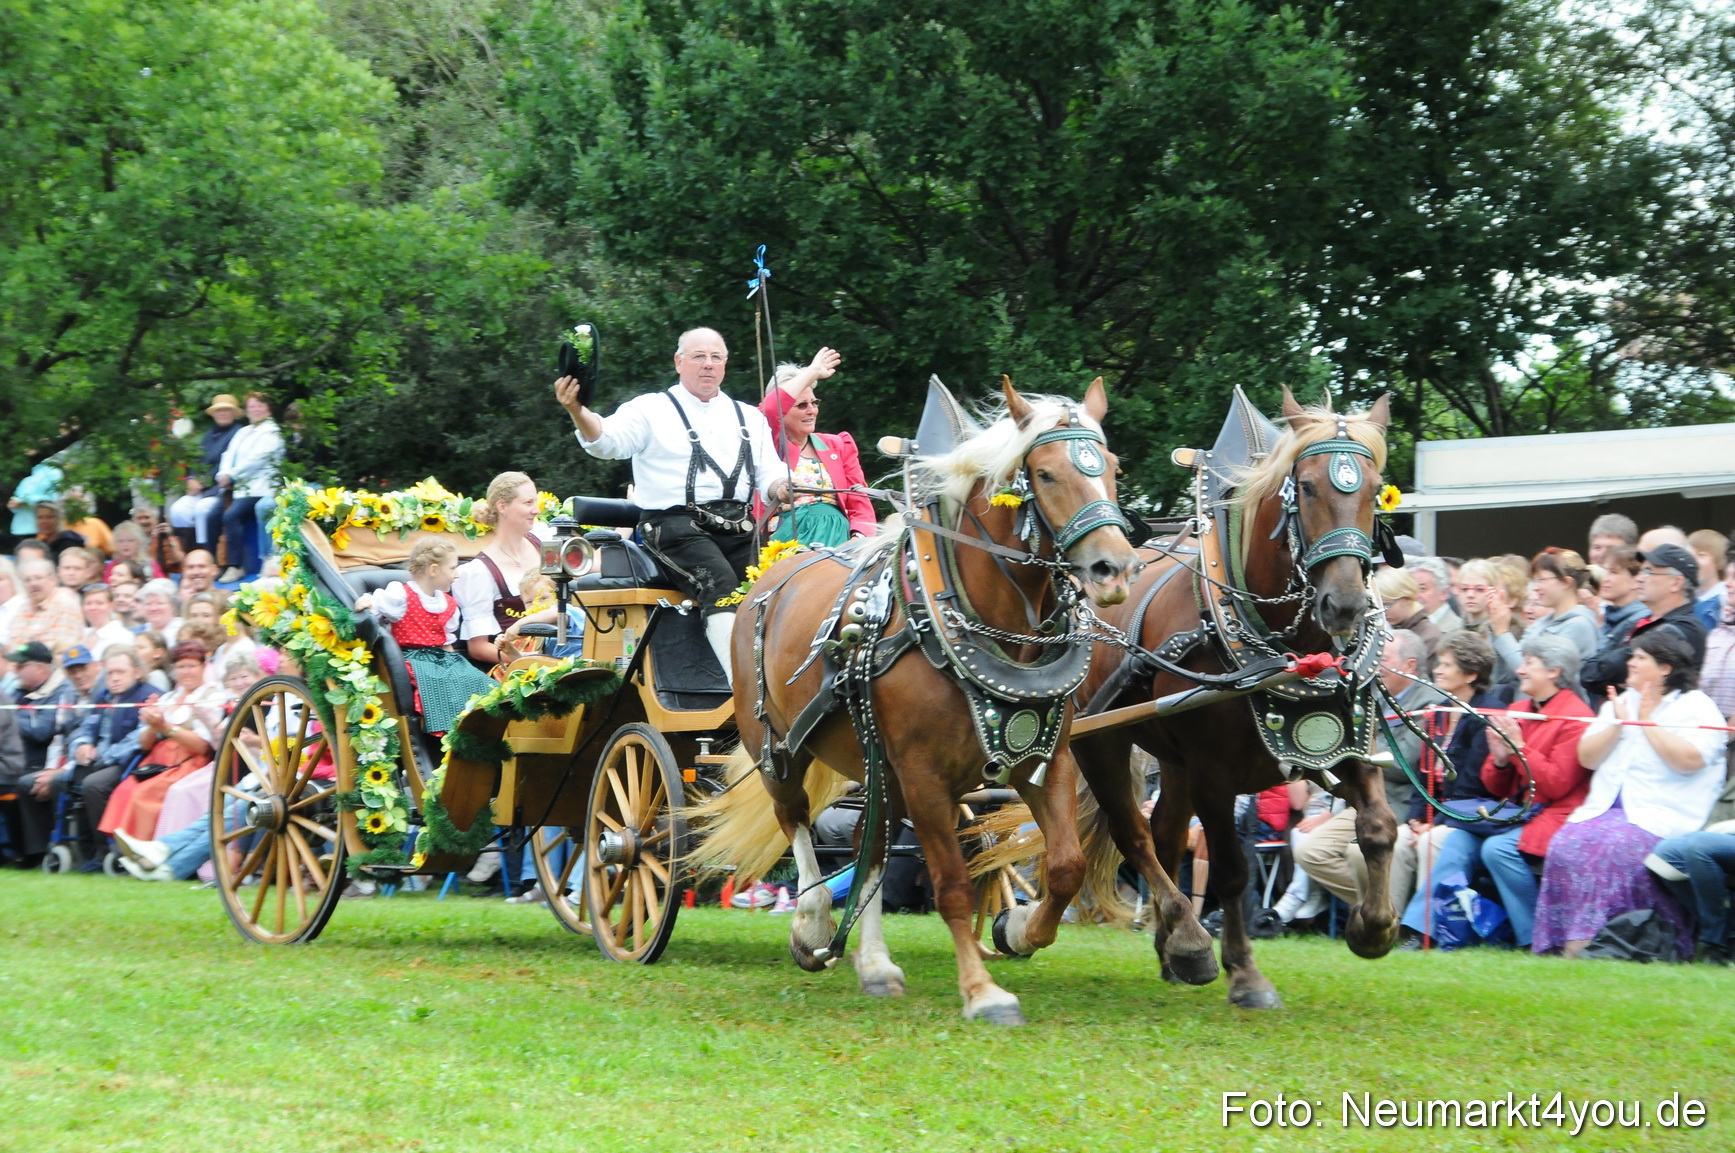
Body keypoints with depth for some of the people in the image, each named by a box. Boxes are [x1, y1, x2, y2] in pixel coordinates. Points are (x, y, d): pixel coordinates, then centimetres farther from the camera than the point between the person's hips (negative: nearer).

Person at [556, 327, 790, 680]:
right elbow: (607, 442, -7)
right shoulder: (651, 410, 9)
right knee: (720, 583, -30)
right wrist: (577, 411, -29)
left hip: (738, 528, 5)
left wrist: (782, 488, -6)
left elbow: (770, 478, 19)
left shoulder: (750, 418, 24)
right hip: (677, 526, -5)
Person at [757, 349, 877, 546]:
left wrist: (858, 538, -7)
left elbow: (860, 500, 13)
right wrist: (812, 372, -3)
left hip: (838, 536, 4)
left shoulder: (838, 445, 20)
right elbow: (767, 411, -13)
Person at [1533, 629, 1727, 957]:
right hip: (1607, 807, 5)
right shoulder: (1620, 703, 23)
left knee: (1614, 846, -34)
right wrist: (1618, 724, 1)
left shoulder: (1696, 707, 4)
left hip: (1662, 815, -5)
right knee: (1567, 843, -24)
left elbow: (1689, 760, -14)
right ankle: (1571, 941, -27)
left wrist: (1648, 722, -8)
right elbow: (1586, 758, 15)